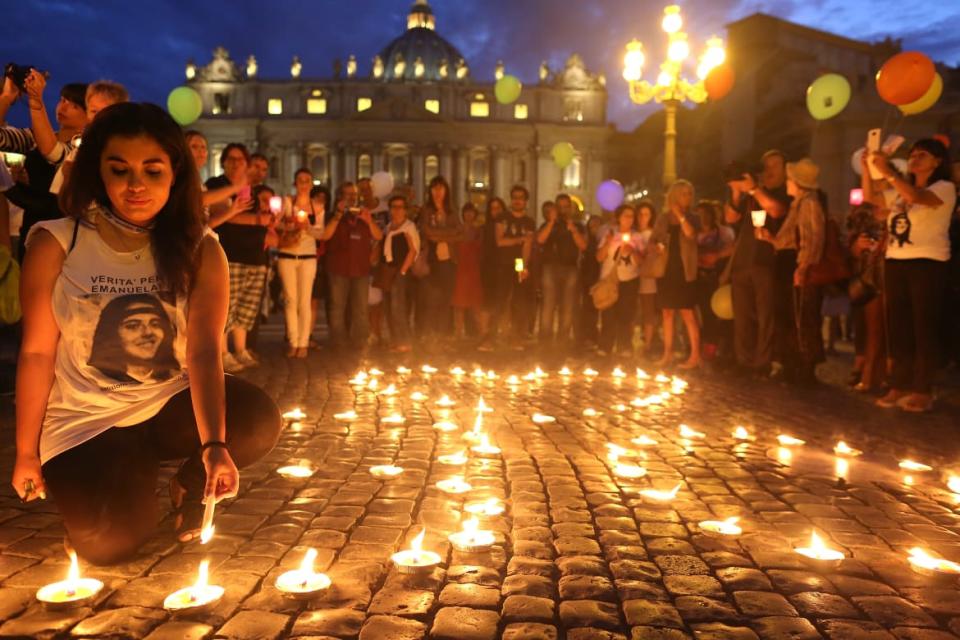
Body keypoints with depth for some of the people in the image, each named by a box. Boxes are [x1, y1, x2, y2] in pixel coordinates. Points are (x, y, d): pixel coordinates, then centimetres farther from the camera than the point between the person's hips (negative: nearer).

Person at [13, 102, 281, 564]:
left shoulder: (199, 251, -10)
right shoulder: (55, 244, -10)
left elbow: (204, 351, -20)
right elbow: (37, 351, -6)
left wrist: (214, 445, -33)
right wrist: (27, 453, -1)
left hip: (170, 405, 1)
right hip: (84, 421, -1)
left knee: (259, 421, -26)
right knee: (110, 543, -20)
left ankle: (191, 482, 6)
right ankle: (135, 477, 15)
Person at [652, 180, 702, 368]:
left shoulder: (692, 217, 3)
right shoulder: (663, 218, 10)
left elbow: (691, 234, -16)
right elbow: (652, 240, 11)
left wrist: (680, 215, -13)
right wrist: (658, 246, -10)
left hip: (684, 271, -3)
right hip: (666, 270, 3)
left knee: (688, 313, -7)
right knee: (667, 312, 7)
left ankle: (695, 355, -6)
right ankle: (668, 353, 15)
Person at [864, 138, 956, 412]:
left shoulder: (944, 188, -5)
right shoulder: (902, 191, 17)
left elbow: (916, 197, -24)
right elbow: (870, 197, 17)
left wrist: (888, 171, -23)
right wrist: (868, 166, 6)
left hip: (927, 264, -7)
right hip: (895, 263, 7)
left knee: (924, 328, -4)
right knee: (897, 328, 7)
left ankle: (923, 391, 1)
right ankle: (899, 385, 13)